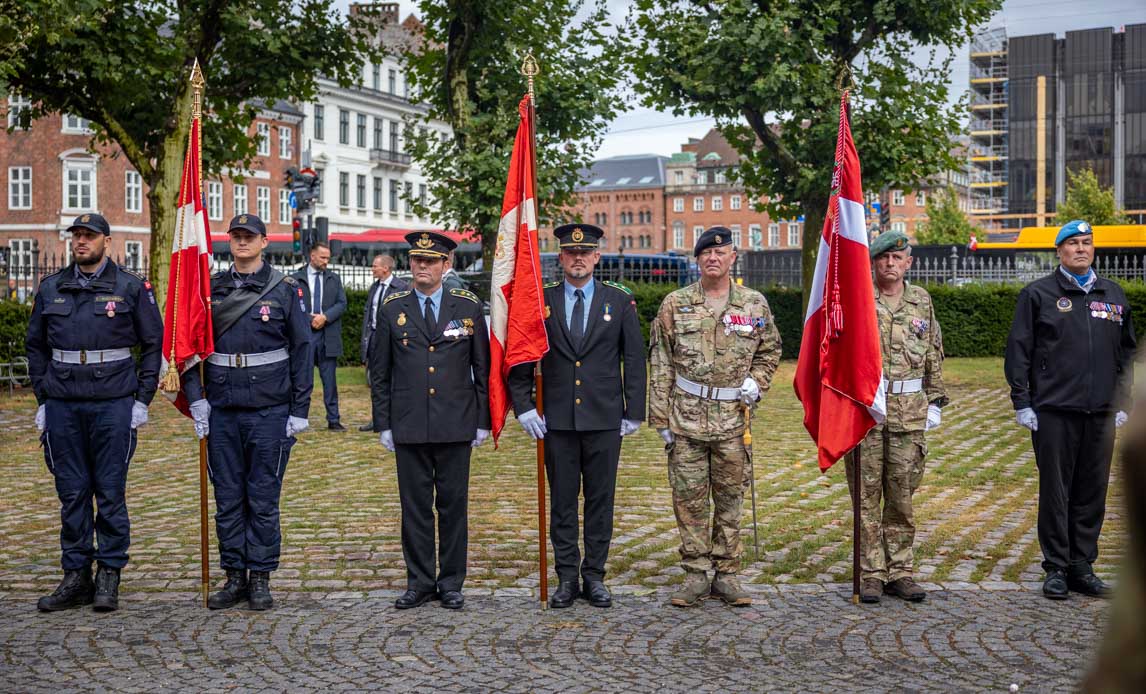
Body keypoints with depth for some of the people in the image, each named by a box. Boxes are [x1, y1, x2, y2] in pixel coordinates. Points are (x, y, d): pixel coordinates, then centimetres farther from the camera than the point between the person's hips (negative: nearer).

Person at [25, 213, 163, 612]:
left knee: (111, 493, 1)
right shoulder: (50, 289, 9)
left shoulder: (131, 288, 0)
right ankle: (76, 577, 15)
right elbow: (36, 346, 15)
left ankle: (109, 578, 11)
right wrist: (42, 400, 9)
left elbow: (153, 344, 2)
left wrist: (143, 400, -3)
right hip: (62, 406, 3)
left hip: (113, 404, -3)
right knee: (71, 493, 7)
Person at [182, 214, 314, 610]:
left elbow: (301, 350, -1)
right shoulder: (210, 290, 7)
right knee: (227, 499, 8)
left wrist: (300, 410, -5)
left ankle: (260, 579, 13)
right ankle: (234, 577, 18)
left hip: (269, 411, -3)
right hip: (221, 411, 3)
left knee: (263, 499, 3)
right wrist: (195, 398, -1)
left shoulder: (285, 290, -1)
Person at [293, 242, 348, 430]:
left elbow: (342, 303, 4)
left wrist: (325, 317, -10)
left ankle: (333, 420, 7)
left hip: (328, 334, 2)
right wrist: (310, 319, -11)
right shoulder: (296, 278, 2)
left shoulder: (334, 278, 12)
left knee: (330, 379, 4)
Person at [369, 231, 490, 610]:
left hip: (456, 426, 0)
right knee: (415, 505, 6)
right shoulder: (392, 309, 5)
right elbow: (379, 373, 8)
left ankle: (451, 583, 16)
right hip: (408, 426, 1)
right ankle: (419, 582, 16)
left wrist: (483, 421, 2)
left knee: (453, 504, 5)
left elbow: (483, 369, 6)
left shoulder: (469, 307, 4)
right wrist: (383, 424, 3)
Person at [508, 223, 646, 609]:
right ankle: (566, 578, 14)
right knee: (562, 501, 5)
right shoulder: (541, 301, 4)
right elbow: (521, 357, 6)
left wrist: (634, 412, 1)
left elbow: (635, 359, 5)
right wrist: (523, 406, -2)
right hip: (557, 419, 0)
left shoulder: (619, 301, 4)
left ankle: (595, 576, 15)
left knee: (600, 499, 6)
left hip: (604, 419, 0)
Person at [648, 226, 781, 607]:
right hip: (687, 417, -1)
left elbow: (770, 350, 19)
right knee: (689, 499, 2)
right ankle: (695, 574, 13)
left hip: (733, 419, 1)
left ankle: (726, 575, 17)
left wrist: (757, 382, 0)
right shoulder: (675, 305, 2)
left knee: (730, 498, 7)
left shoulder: (755, 304, 4)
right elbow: (660, 365, 3)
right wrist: (661, 418, -1)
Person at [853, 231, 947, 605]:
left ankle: (900, 571, 17)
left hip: (909, 412, 3)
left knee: (902, 495, 8)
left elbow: (934, 356, 17)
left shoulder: (922, 301, 11)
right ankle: (871, 573, 9)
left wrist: (935, 401, 12)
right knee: (866, 495, 1)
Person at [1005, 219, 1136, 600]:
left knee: (1092, 492, 7)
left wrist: (1122, 402, 11)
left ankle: (1083, 566, 17)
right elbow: (1018, 350, 0)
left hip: (1101, 412, 4)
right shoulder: (1038, 294, 2)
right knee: (1055, 491, 0)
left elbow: (1126, 351, 18)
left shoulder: (1113, 295, 14)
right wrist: (1022, 402, -6)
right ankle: (1056, 568, 9)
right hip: (1054, 411, -4)